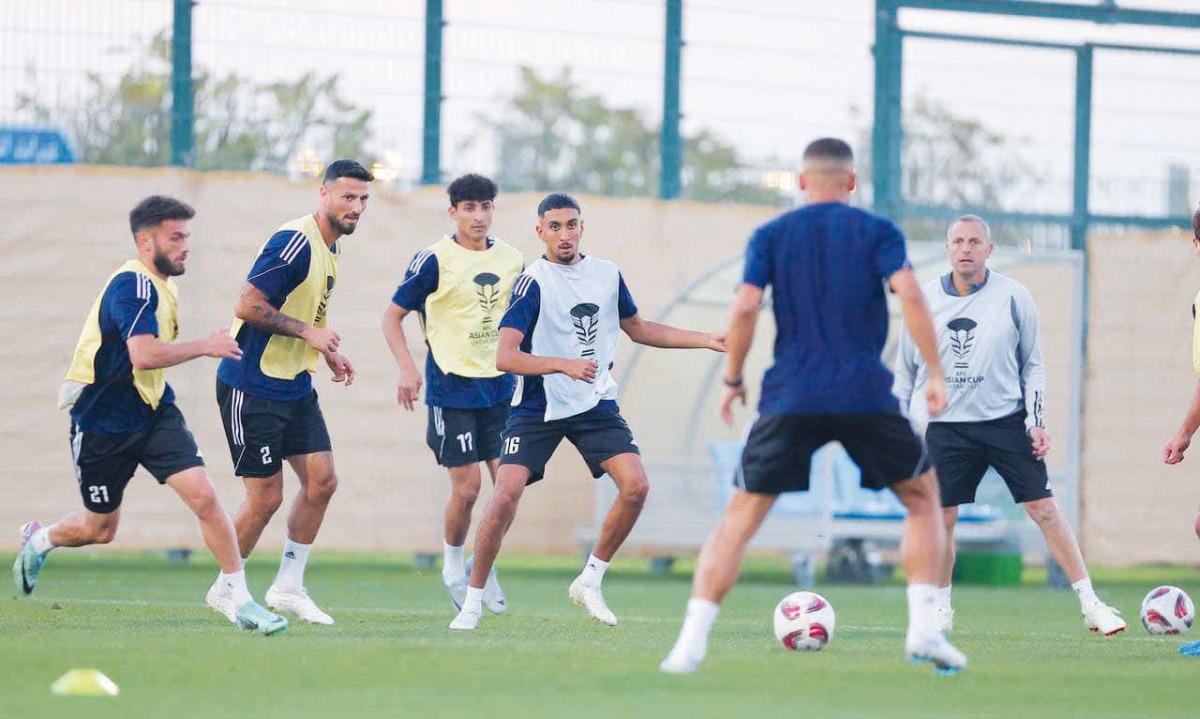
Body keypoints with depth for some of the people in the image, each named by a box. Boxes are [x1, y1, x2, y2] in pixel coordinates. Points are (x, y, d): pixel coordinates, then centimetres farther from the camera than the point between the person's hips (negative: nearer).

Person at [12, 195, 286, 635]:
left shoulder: (160, 284, 8)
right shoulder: (133, 285, -23)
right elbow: (144, 354, -36)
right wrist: (204, 347, -27)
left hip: (153, 413, 7)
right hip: (102, 422, -7)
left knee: (203, 496, -14)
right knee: (101, 529, 11)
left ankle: (233, 591, -8)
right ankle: (39, 540, 42)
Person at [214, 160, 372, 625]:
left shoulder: (330, 247, 11)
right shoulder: (294, 243, -20)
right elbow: (247, 306, -23)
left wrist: (328, 352, 13)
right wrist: (308, 332, -22)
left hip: (294, 386, 9)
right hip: (251, 389, -9)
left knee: (321, 481, 2)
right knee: (266, 497, -6)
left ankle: (288, 586, 14)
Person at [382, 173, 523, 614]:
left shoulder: (511, 260, 7)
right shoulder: (434, 260, -8)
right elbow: (393, 316, -3)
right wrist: (407, 368, -14)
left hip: (501, 386, 4)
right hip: (452, 387, -4)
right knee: (466, 487, -5)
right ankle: (453, 569, 18)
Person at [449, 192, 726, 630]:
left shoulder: (607, 275, 4)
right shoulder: (533, 282, -14)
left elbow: (637, 329, 21)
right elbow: (506, 358, -21)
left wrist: (705, 341, 17)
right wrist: (565, 365, -34)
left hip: (596, 405, 5)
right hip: (537, 409, -5)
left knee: (636, 486, -12)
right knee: (506, 494, -18)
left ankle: (589, 581, 7)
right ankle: (472, 602, -3)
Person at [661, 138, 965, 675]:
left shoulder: (770, 237, 9)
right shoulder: (877, 232, 6)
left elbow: (745, 309, -3)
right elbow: (909, 295, -8)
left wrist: (732, 380, 9)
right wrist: (935, 373, -3)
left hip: (790, 400, 1)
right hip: (866, 397, -1)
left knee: (739, 519, 6)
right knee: (923, 499, 18)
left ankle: (692, 641, -7)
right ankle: (923, 630, 4)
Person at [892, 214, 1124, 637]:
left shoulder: (1013, 297, -1)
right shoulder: (926, 300, 3)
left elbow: (1032, 364, 6)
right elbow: (906, 368, 13)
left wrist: (1037, 422, -3)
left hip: (1007, 421, -1)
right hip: (948, 425, 1)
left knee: (1044, 510, -7)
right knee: (942, 518, -2)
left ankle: (1090, 605, -3)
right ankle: (940, 609, 18)